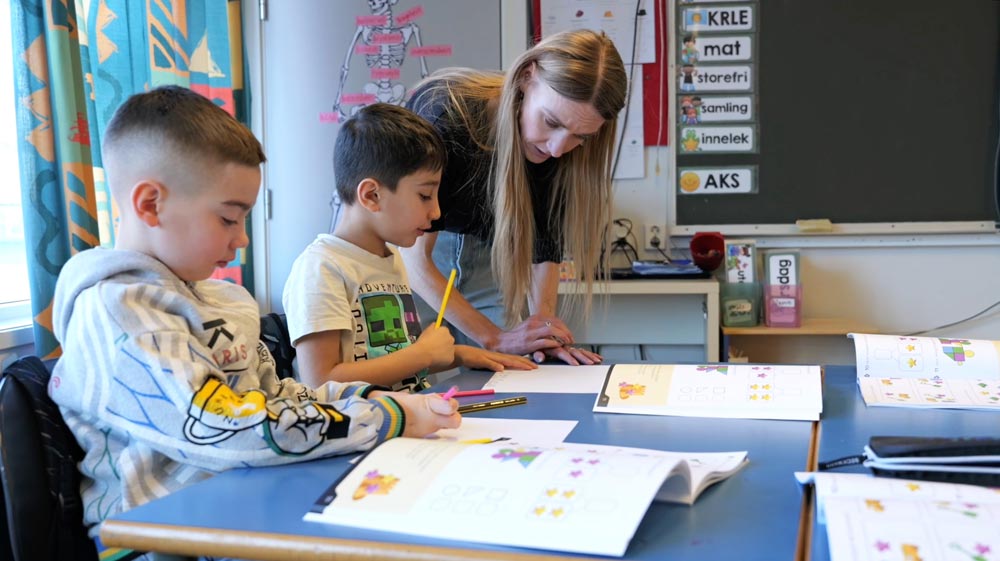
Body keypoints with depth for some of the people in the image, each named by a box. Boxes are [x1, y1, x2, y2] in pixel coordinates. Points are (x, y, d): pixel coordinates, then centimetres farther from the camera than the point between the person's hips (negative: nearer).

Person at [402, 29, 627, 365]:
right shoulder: (444, 114, -33)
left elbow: (543, 247, -7)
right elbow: (413, 256, -29)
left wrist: (543, 320, -21)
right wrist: (493, 338, -31)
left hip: (486, 253, 4)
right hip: (409, 248, -3)